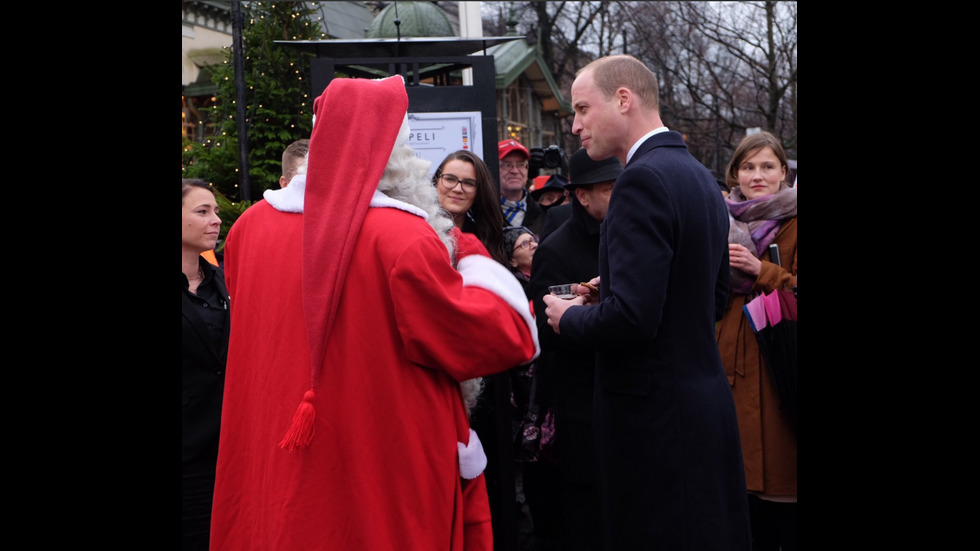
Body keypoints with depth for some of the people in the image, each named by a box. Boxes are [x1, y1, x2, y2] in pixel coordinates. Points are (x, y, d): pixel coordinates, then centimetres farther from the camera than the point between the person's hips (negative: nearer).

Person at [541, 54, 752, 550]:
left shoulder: (644, 179, -18)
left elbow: (631, 316, -26)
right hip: (706, 398, 10)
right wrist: (609, 297, 13)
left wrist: (569, 317, -6)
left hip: (655, 415, -10)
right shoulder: (700, 177, 12)